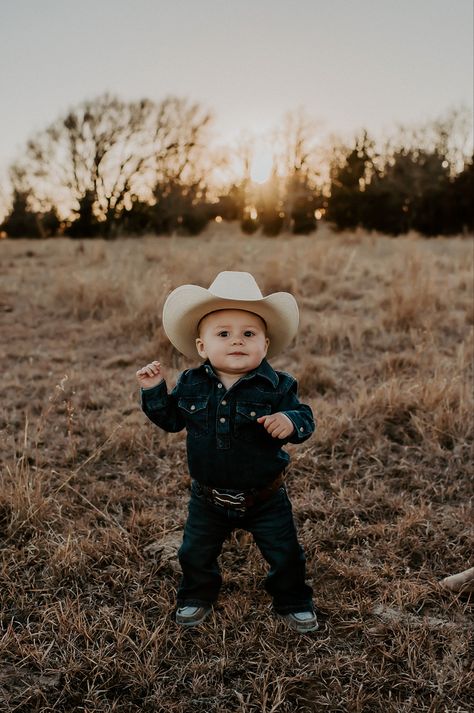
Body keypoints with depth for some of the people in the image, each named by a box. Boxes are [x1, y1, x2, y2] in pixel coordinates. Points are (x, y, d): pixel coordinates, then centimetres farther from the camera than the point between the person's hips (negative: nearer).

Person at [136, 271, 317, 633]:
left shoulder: (277, 387, -18)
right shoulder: (191, 385, -9)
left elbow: (305, 417, -16)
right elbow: (170, 418, 2)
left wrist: (290, 422, -38)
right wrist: (154, 390, -12)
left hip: (265, 496, -2)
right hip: (208, 497, 2)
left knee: (285, 554, 11)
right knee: (196, 552, 18)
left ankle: (294, 603, 38)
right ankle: (197, 597, 47)